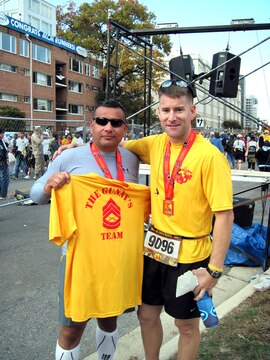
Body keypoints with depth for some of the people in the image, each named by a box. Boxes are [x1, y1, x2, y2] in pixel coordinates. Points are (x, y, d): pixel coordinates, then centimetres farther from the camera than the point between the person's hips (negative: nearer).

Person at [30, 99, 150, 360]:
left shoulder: (132, 160, 4)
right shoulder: (69, 158, -8)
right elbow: (35, 194, -1)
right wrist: (48, 187, -21)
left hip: (121, 258, 4)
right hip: (81, 257, -3)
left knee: (109, 319, 24)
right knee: (72, 329, 9)